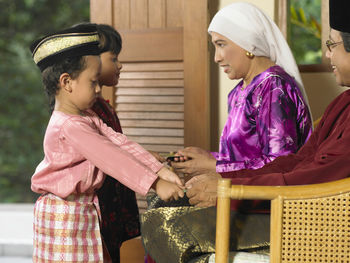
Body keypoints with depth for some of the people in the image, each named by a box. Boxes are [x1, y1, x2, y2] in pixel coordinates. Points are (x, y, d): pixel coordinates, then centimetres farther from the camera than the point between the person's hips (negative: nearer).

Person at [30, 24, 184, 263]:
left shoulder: (87, 118, 8)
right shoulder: (69, 126, -25)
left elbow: (119, 143, -1)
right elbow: (112, 159, -29)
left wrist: (160, 170, -12)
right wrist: (154, 184, -29)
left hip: (87, 206, 10)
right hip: (64, 216, -10)